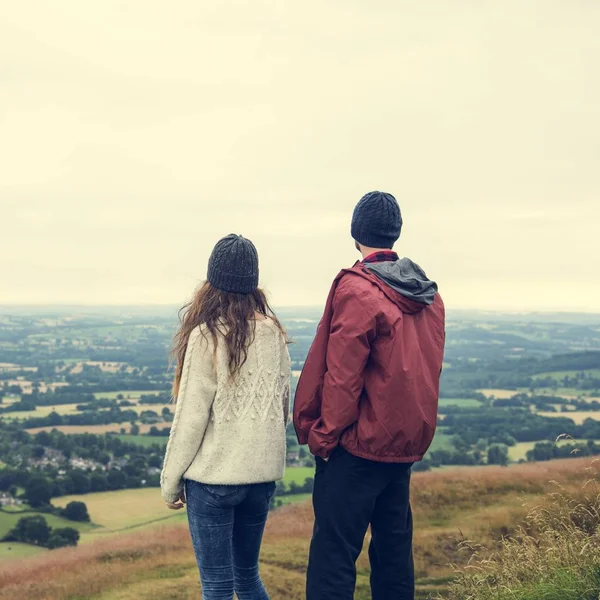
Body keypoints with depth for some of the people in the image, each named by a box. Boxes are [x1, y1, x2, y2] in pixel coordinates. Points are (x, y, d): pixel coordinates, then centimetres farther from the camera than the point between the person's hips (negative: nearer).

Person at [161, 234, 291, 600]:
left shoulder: (207, 336, -12)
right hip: (263, 473, 5)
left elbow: (191, 415, -11)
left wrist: (170, 479, -2)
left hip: (214, 476, -5)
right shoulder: (273, 331, 2)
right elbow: (283, 402, 9)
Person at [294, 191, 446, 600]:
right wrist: (411, 430, 17)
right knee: (394, 549, 16)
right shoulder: (428, 294, 8)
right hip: (408, 441, 8)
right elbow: (428, 370, 11)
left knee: (333, 555, -5)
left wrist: (323, 435, -8)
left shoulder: (357, 289, -15)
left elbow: (343, 375, -17)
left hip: (358, 444, -8)